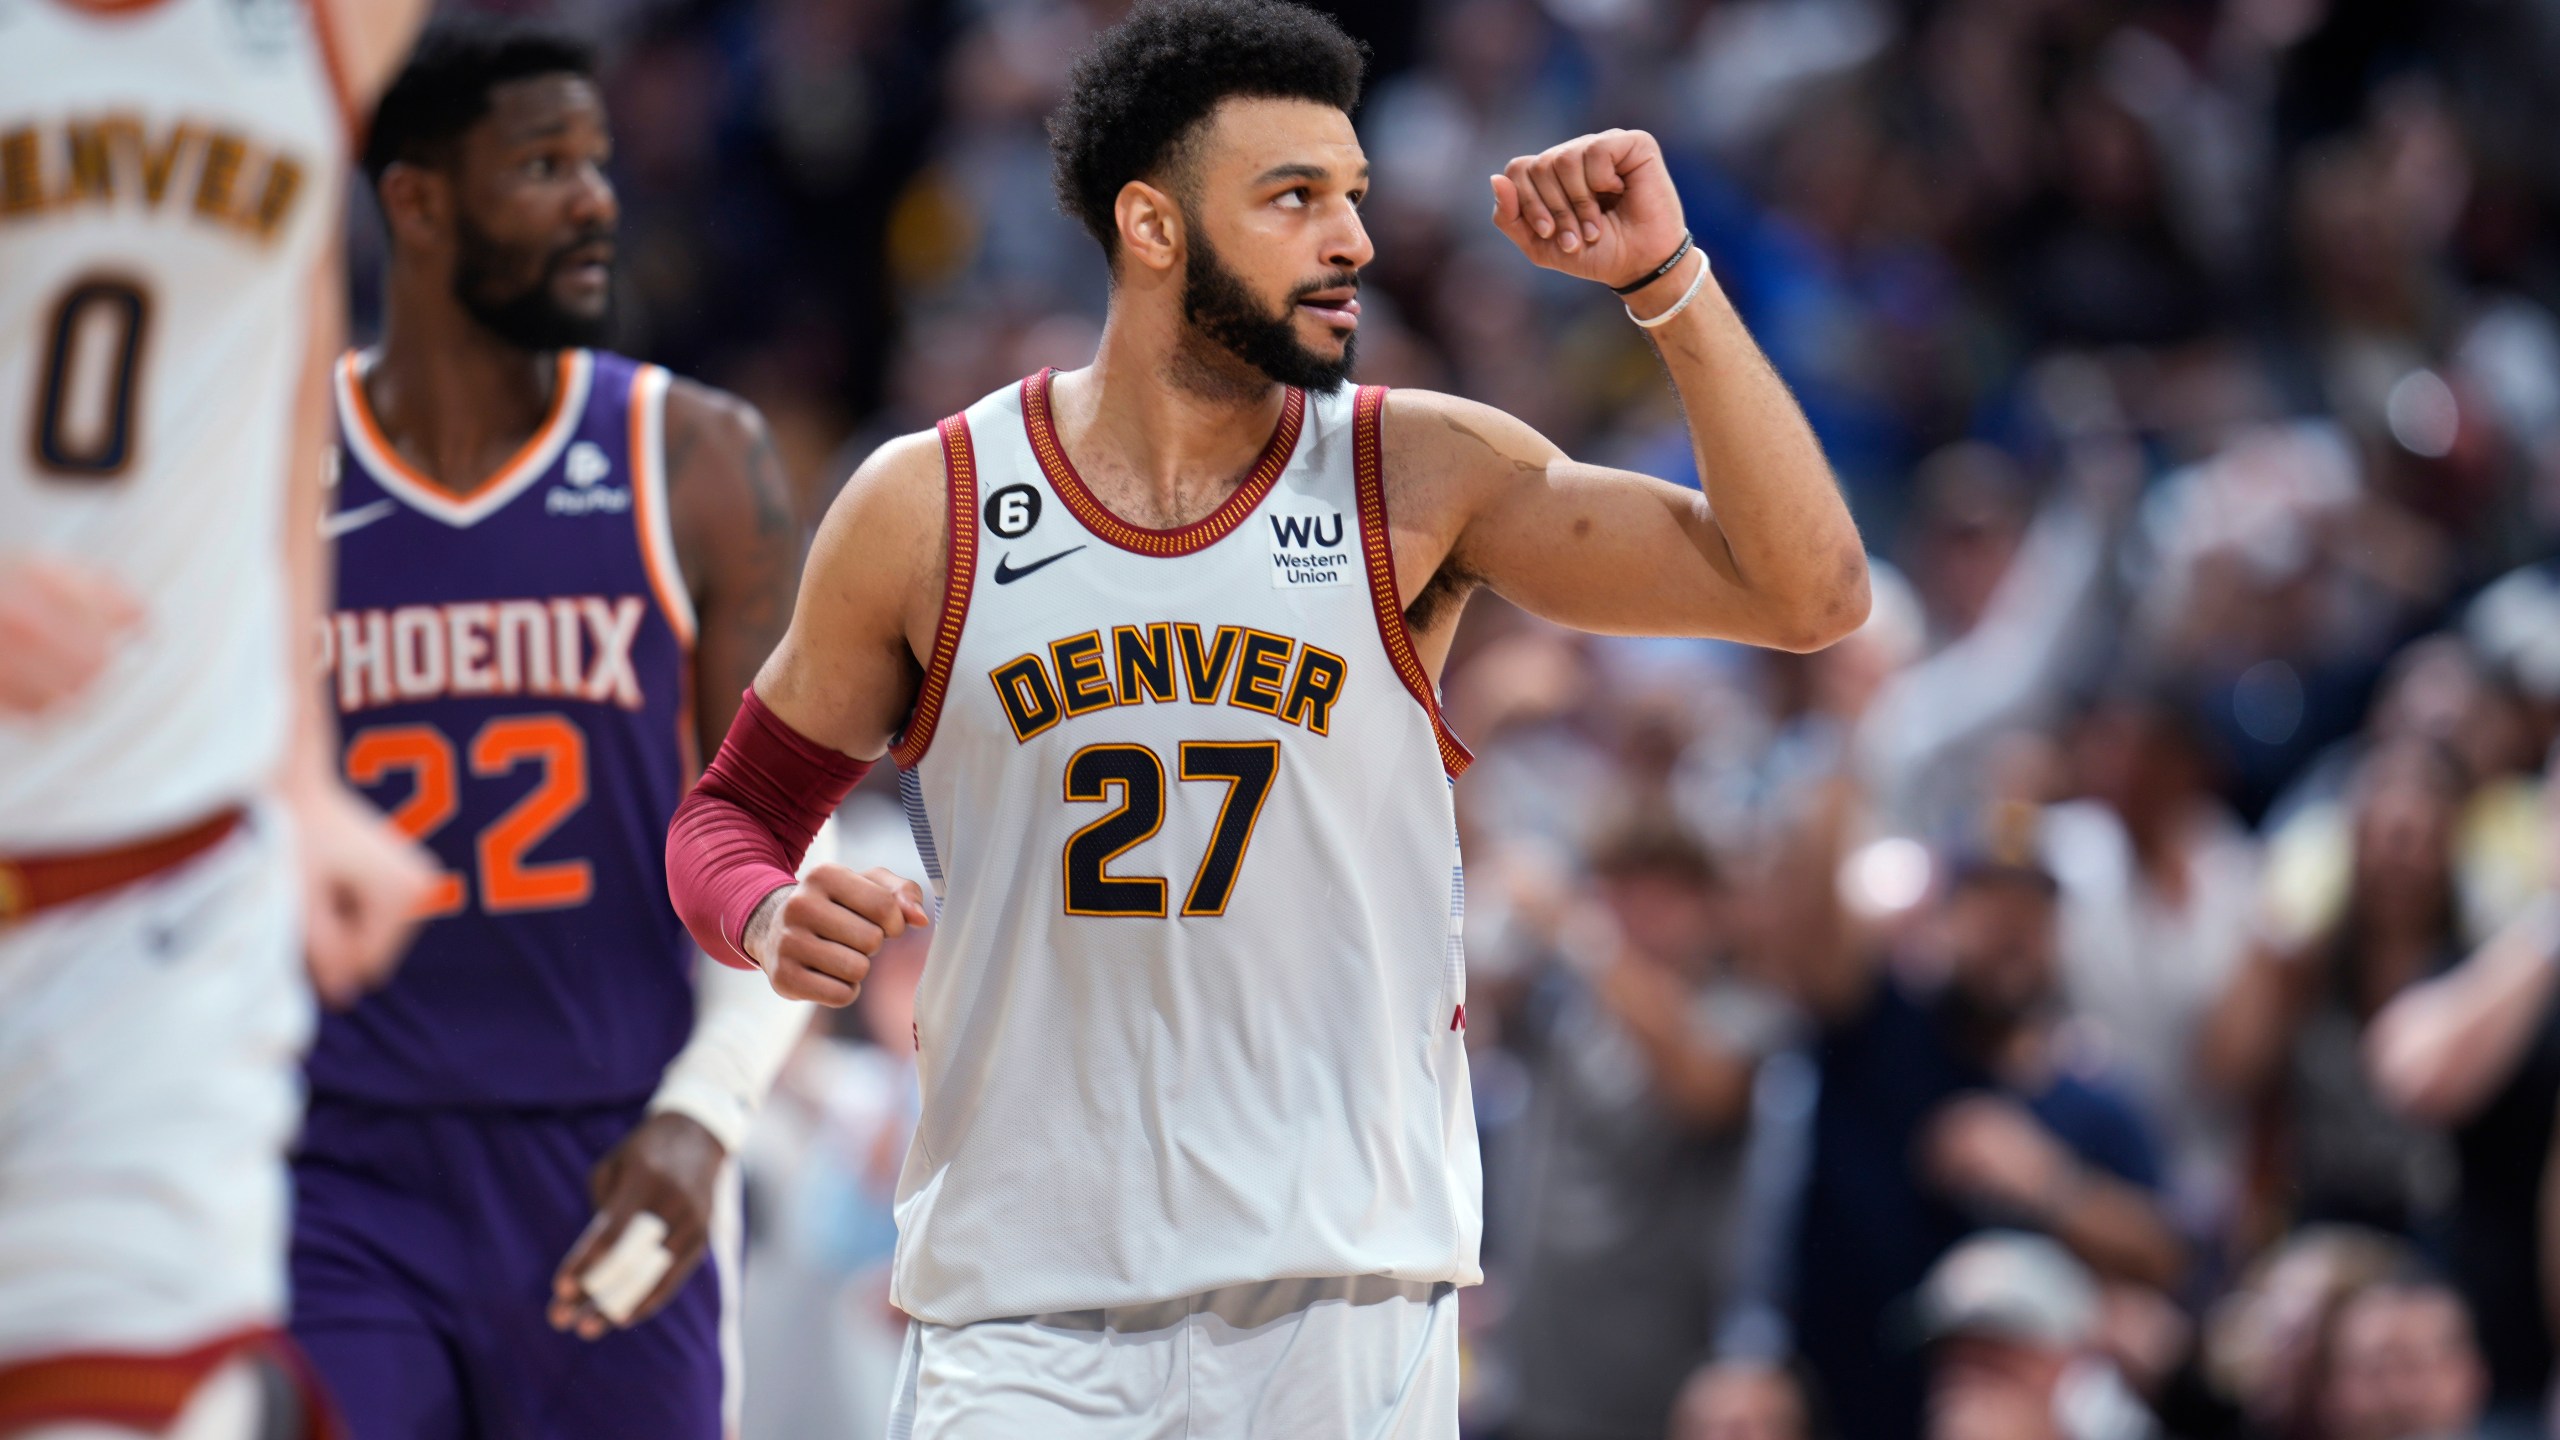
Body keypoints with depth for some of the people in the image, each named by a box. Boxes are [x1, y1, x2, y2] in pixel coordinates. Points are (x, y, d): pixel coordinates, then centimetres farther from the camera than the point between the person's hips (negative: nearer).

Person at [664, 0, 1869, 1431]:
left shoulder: (1423, 481, 1)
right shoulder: (927, 512, 1)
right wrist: (773, 920, -11)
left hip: (1350, 1304, 0)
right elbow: (736, 809, 13)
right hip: (1026, 1309, 0)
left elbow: (1809, 592, -5)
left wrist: (1667, 281, -12)